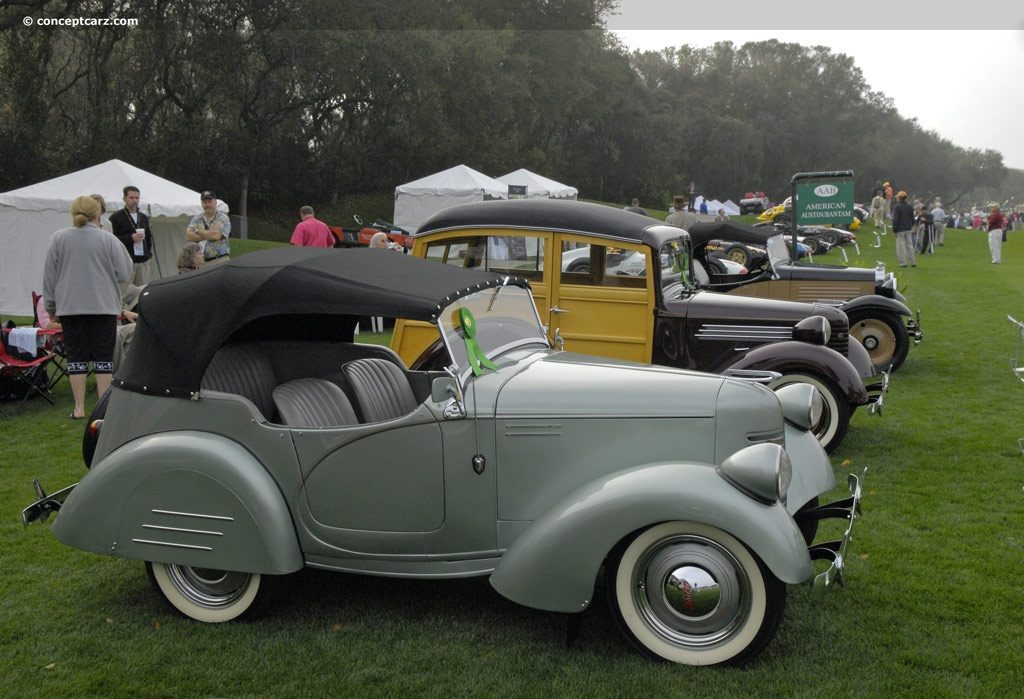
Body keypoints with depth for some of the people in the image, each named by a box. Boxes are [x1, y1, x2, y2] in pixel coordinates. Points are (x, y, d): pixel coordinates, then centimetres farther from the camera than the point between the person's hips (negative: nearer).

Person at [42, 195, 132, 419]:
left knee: (76, 357, 6)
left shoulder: (58, 239, 1)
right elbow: (124, 274, -3)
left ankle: (79, 408, 6)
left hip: (70, 307, 1)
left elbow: (49, 276, 6)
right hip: (103, 307, -1)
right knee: (103, 357, 4)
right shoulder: (108, 239, -4)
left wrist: (51, 307, 15)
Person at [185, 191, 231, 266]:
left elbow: (216, 236, -14)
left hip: (219, 260, -4)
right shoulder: (196, 219, 15)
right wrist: (208, 235, -9)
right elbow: (188, 236, 1)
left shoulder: (223, 218, 1)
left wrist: (197, 231, -1)